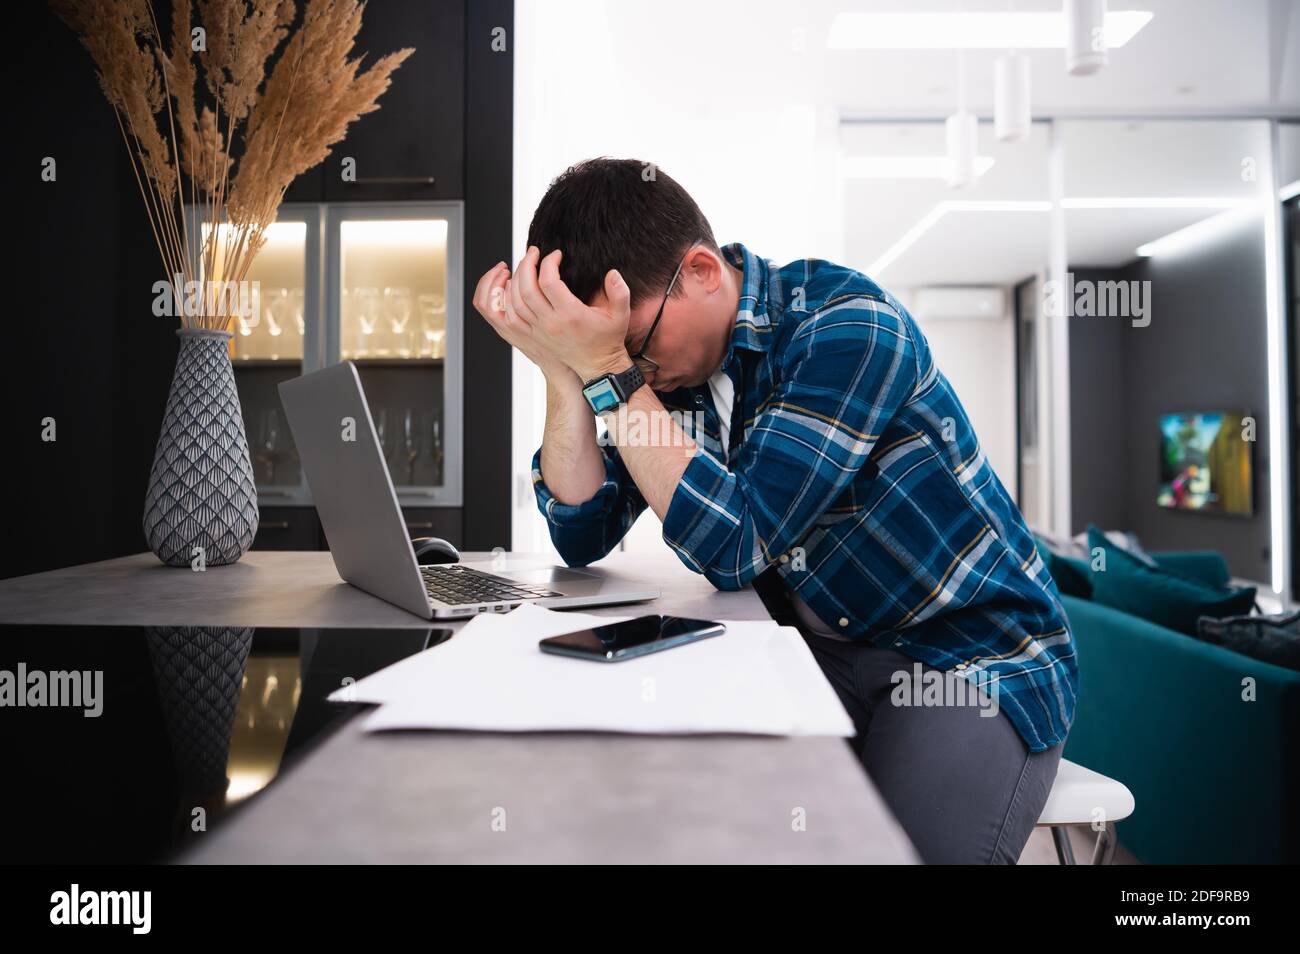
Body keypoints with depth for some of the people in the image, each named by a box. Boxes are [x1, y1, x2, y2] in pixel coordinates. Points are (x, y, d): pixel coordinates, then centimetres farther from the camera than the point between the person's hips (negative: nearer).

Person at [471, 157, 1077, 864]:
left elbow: (735, 547, -27)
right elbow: (584, 538, -6)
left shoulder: (849, 325, -21)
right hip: (820, 650, 5)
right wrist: (563, 370, -18)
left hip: (974, 658, -4)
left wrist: (607, 370, -29)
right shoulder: (663, 358, -2)